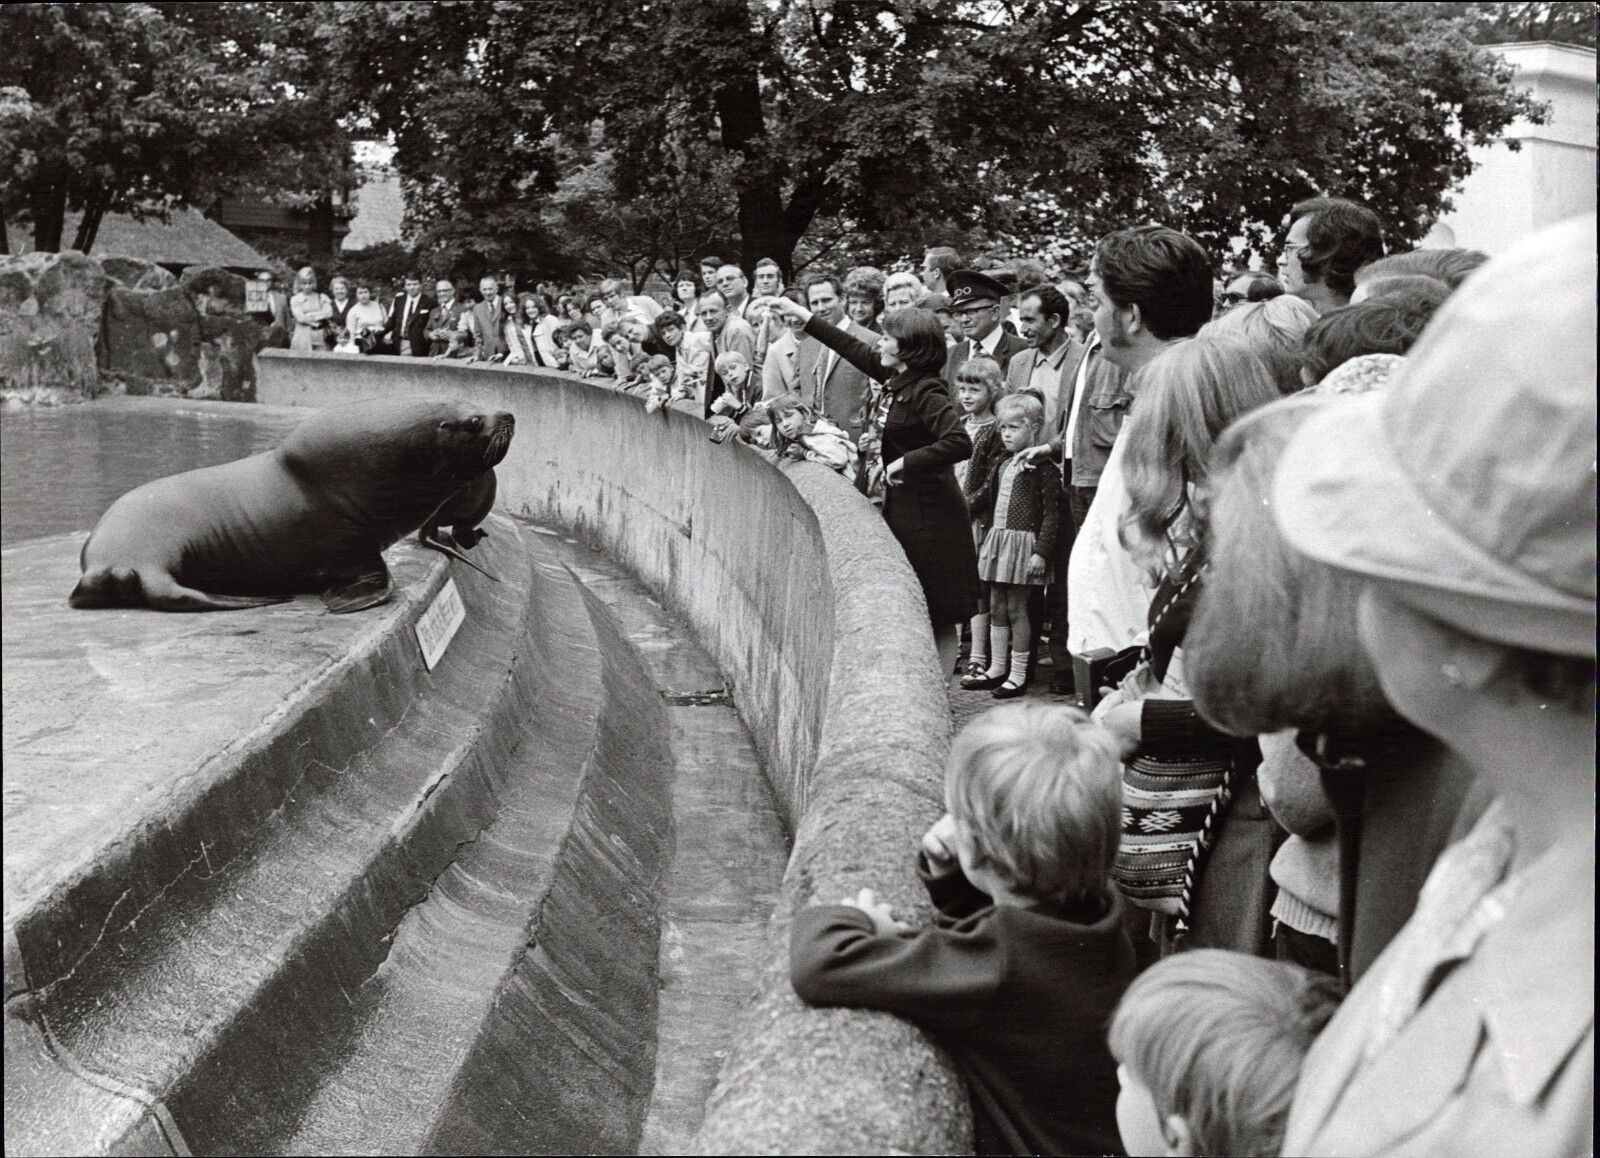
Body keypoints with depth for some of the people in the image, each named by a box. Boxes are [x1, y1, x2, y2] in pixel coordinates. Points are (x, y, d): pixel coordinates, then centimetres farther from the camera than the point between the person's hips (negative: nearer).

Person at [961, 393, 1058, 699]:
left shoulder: (1042, 469, -11)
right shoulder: (1001, 466, 12)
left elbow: (1051, 514, -14)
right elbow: (982, 496, 19)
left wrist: (1041, 551, -19)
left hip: (1023, 543, -7)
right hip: (997, 540, 7)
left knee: (1016, 608, -2)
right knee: (996, 607, 13)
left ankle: (1018, 675, 7)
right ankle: (997, 669, 23)